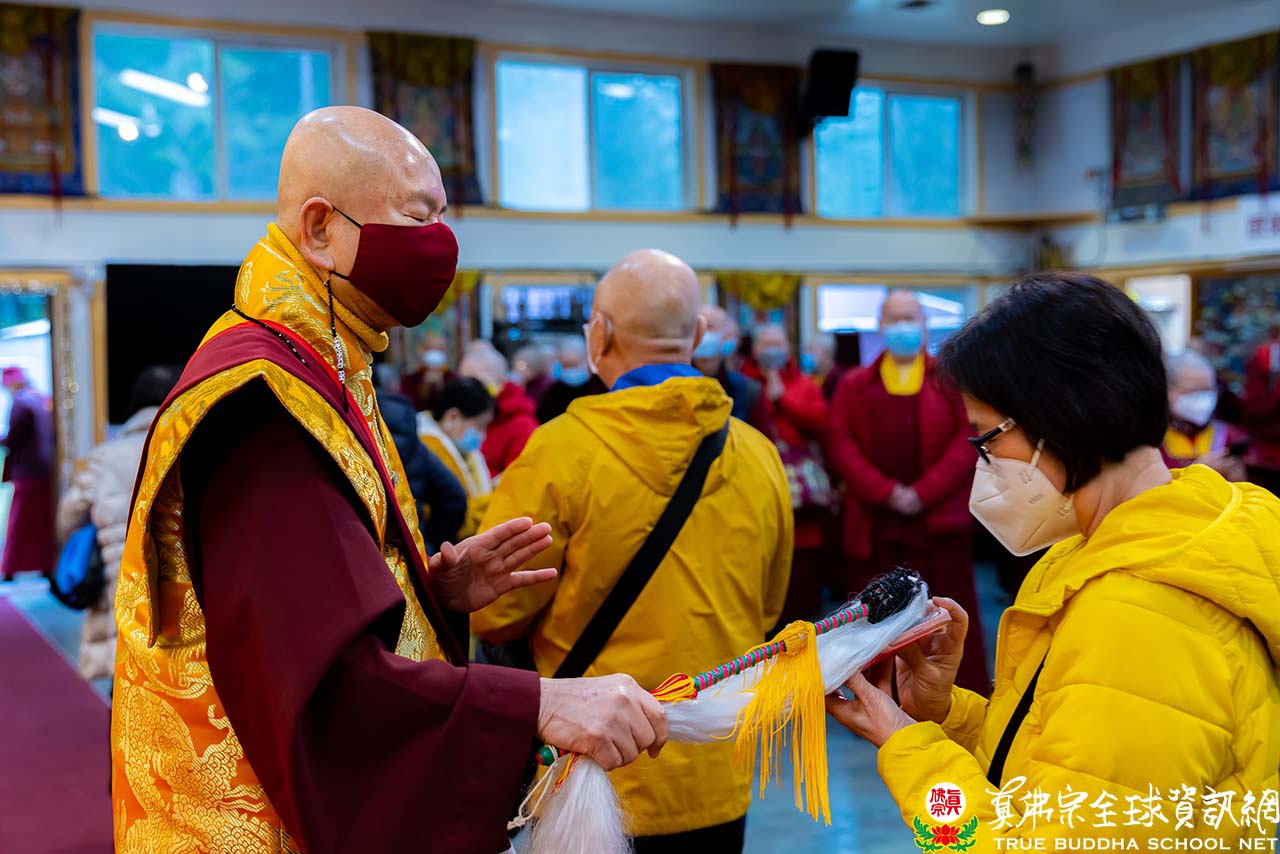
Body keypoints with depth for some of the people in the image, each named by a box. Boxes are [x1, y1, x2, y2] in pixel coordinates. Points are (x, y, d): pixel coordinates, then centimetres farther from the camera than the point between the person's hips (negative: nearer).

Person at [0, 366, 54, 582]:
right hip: (47, 473, 7)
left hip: (28, 473, -7)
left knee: (19, 524, 0)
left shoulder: (20, 404, -14)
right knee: (45, 522, 11)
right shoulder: (45, 401, 9)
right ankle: (46, 566, 14)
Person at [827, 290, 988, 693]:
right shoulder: (855, 385, 11)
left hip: (939, 519, -1)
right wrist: (886, 492, -13)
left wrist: (923, 492, -13)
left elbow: (967, 437, -3)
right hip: (874, 522, 2)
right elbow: (841, 443, 0)